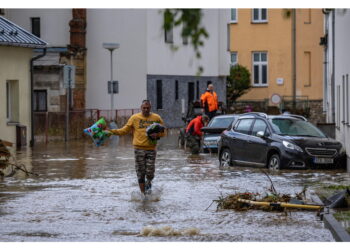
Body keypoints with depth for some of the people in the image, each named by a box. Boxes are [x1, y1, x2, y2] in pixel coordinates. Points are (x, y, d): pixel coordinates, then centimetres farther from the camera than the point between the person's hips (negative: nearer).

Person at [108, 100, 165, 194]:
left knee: (150, 173, -3)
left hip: (151, 149, 0)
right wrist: (111, 131, -5)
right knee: (140, 173, 2)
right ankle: (143, 193, 13)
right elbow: (124, 130, 6)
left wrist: (157, 135, -11)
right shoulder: (134, 118, 4)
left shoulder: (156, 118, 6)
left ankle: (148, 182, 30)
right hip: (139, 149, 0)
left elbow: (163, 132, 11)